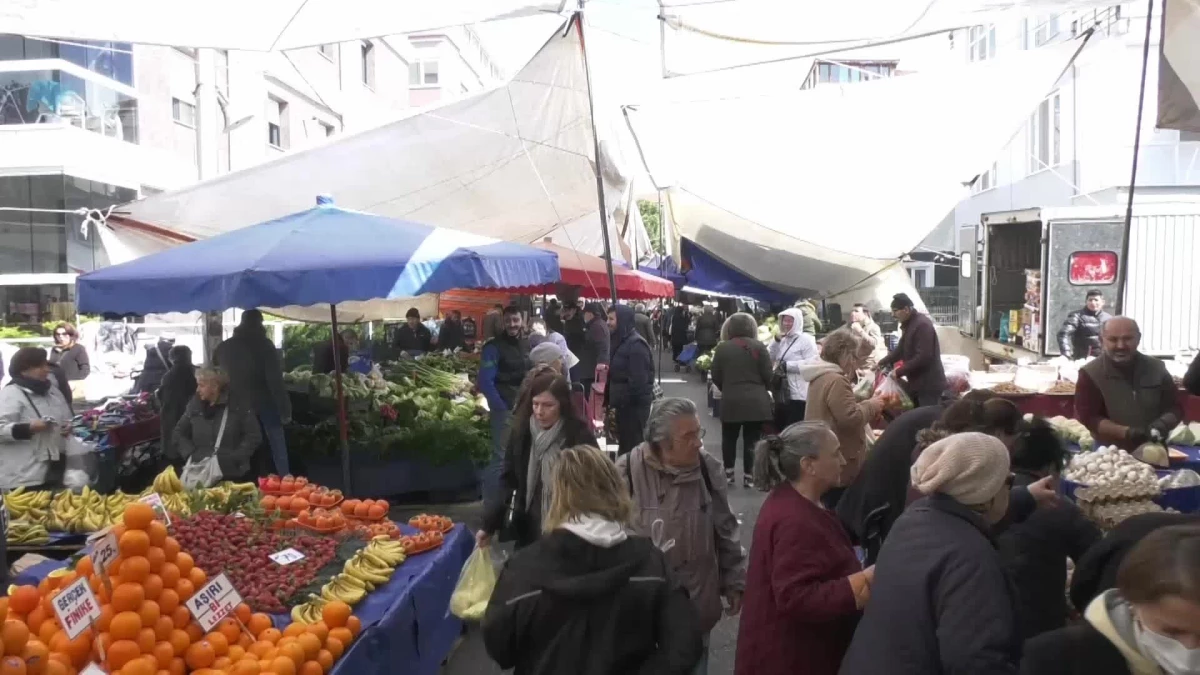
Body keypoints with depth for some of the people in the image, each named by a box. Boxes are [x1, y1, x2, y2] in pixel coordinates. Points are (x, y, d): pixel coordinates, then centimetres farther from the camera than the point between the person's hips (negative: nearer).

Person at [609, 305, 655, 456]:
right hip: (624, 402, 9)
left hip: (634, 404, -9)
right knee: (624, 441, 17)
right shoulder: (621, 340, 12)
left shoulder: (636, 344, -17)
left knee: (633, 444, -2)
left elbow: (639, 379, -22)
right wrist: (611, 399, 14)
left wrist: (622, 401, -19)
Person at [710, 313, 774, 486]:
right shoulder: (759, 347, -2)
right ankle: (749, 476, 9)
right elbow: (768, 376, -3)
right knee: (752, 440, 6)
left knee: (729, 438, 17)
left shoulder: (722, 348, 0)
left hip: (731, 401, 1)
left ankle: (728, 473, 22)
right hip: (757, 402, 0)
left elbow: (716, 377, 2)